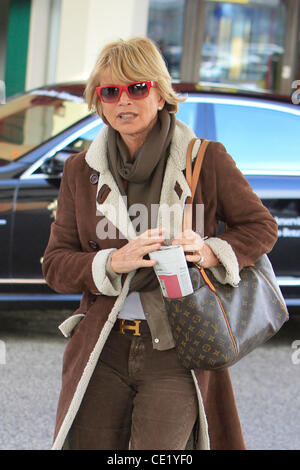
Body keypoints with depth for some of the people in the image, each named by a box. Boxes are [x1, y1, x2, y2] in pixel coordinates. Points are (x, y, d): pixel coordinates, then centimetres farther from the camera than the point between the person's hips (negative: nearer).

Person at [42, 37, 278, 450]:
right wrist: (112, 262, -13)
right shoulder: (81, 171, 8)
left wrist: (212, 252, -10)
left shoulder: (206, 161, 1)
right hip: (102, 353, 3)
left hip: (177, 354, -2)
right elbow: (55, 264, 7)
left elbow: (261, 226, 10)